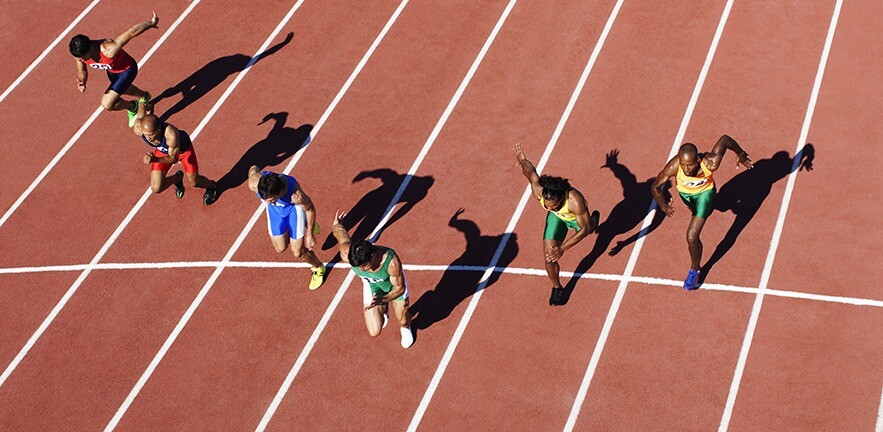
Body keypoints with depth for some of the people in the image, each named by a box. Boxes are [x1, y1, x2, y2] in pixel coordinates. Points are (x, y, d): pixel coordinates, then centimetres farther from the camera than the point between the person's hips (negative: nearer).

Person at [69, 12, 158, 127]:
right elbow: (81, 71, -5)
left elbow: (132, 32, -39)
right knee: (122, 88, 37)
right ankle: (144, 96, 72)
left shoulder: (108, 50, -48)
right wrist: (82, 82, -29)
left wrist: (151, 23, -25)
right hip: (111, 71, 7)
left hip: (127, 70, -7)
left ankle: (132, 107, 20)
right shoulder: (79, 53, -28)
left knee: (107, 104, -13)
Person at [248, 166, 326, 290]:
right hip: (275, 209, 3)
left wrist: (310, 234, -9)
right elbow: (253, 168, -14)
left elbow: (310, 209, -23)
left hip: (293, 207, -3)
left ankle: (318, 268, 34)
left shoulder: (296, 195, -45)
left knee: (298, 253, 0)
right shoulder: (254, 184, -38)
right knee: (280, 248, 12)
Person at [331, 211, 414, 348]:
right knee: (374, 332, -1)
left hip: (394, 283, -2)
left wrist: (383, 299, -48)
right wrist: (336, 224, 8)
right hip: (372, 285, 2)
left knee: (403, 320, 16)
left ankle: (406, 328, 59)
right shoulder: (347, 255, -39)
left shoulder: (391, 261, -46)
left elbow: (400, 288, -29)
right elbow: (340, 230, -17)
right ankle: (383, 310, 38)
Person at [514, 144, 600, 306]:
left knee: (589, 228, 35)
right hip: (557, 218, 2)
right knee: (549, 256, -7)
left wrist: (562, 248, -42)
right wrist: (521, 159, 3)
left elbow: (585, 229, -36)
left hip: (577, 217, -1)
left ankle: (594, 218, 74)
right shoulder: (538, 191, -41)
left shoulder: (575, 201, -50)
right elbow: (531, 171, -21)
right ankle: (556, 288, 23)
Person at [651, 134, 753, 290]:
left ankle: (694, 270, 14)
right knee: (695, 211, 38)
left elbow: (725, 139, -27)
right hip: (685, 192, 3)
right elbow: (655, 187, -28)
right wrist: (663, 206, -47)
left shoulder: (710, 163, -43)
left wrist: (740, 154, -8)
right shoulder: (673, 167, -42)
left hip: (705, 191, -2)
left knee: (692, 237, -12)